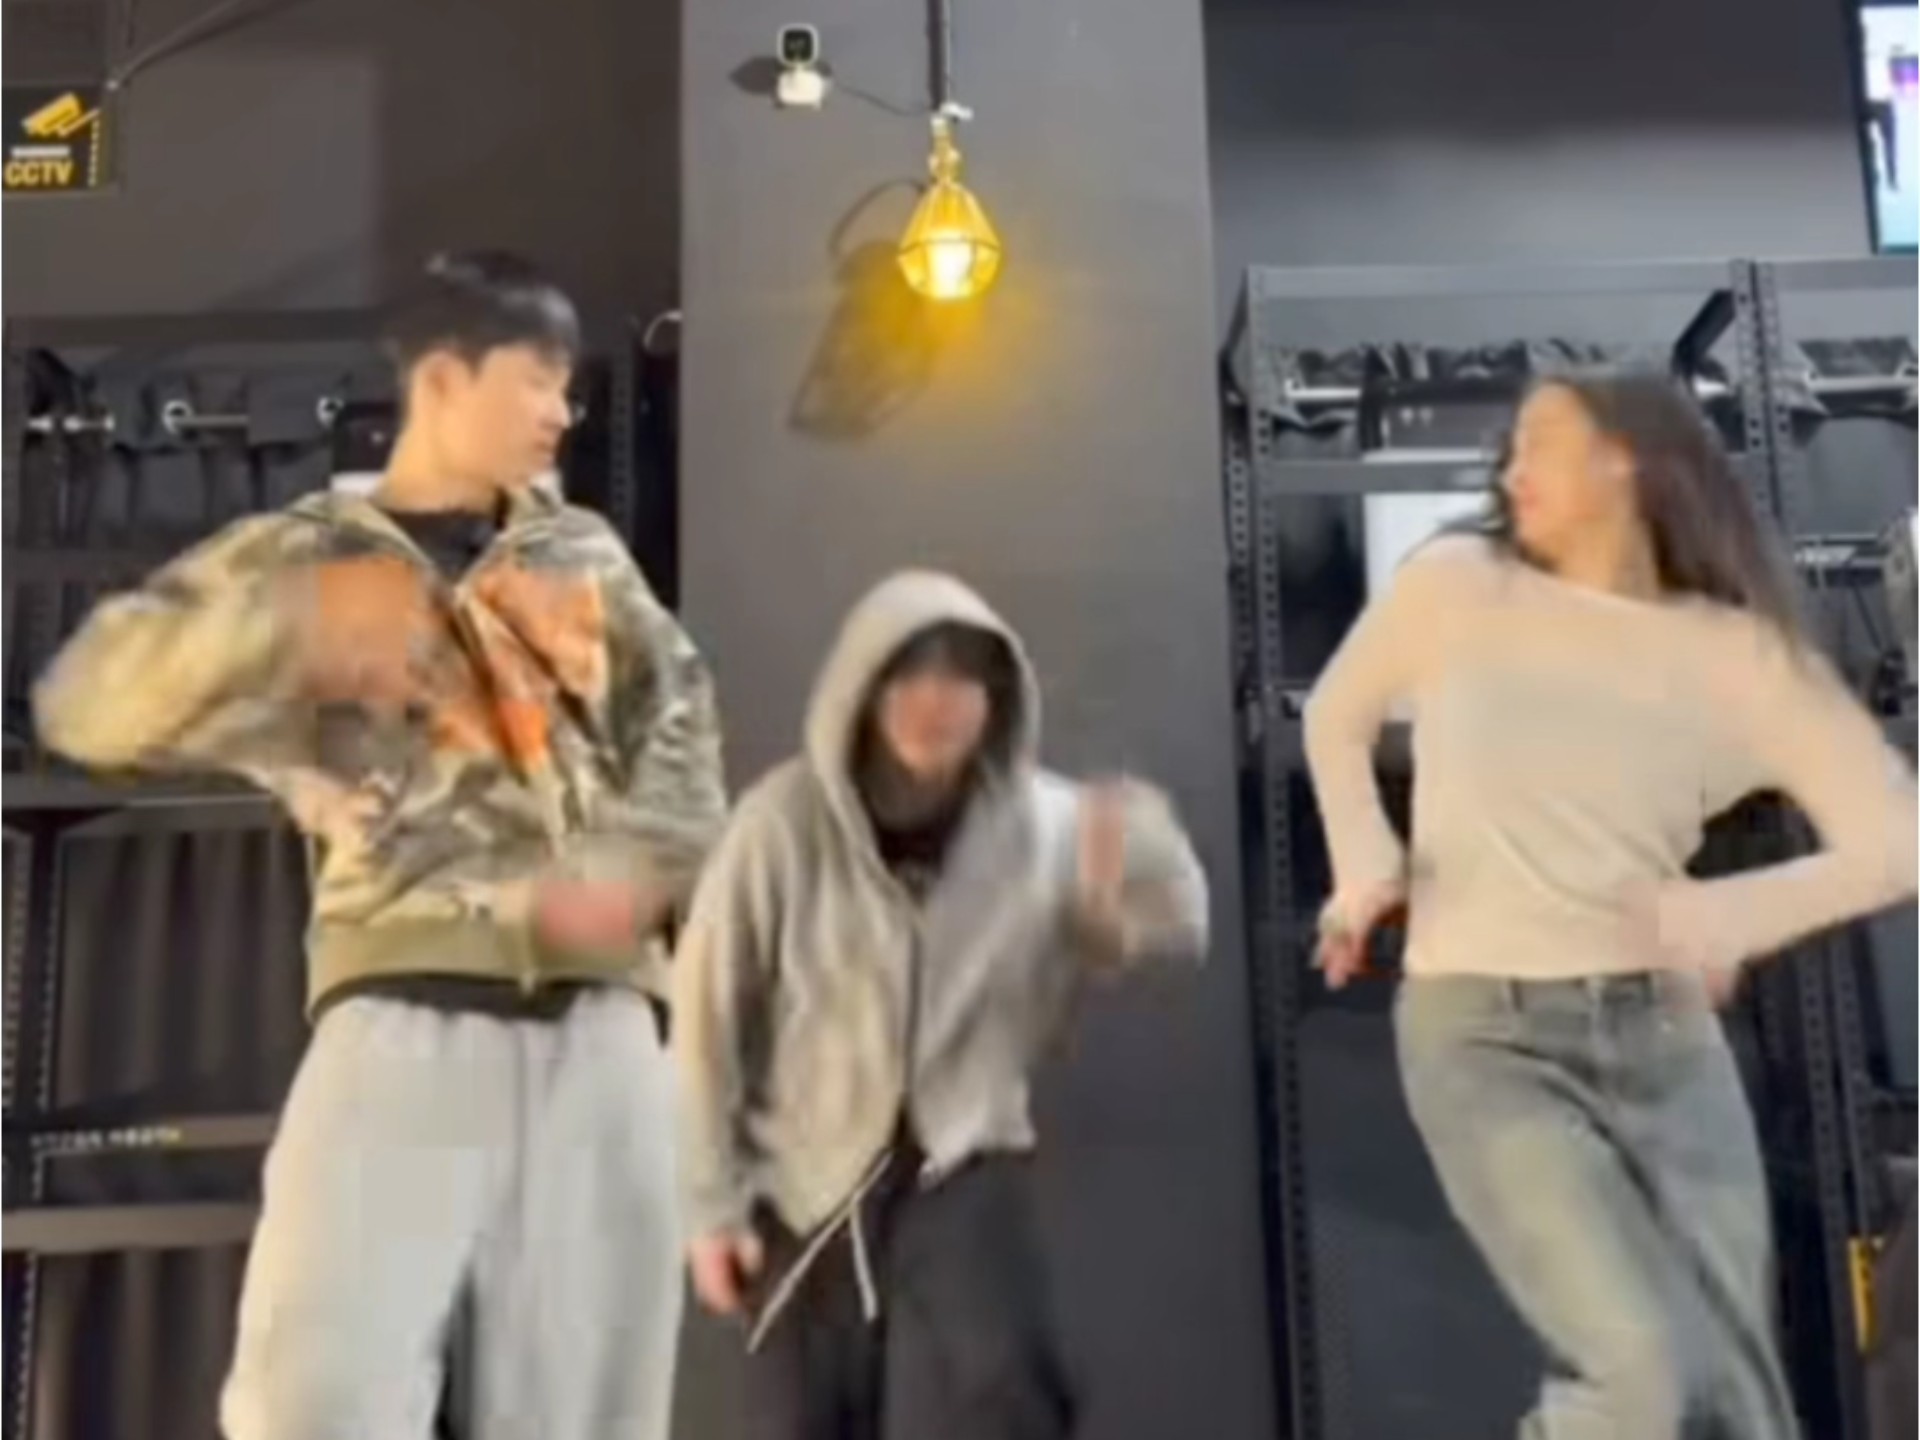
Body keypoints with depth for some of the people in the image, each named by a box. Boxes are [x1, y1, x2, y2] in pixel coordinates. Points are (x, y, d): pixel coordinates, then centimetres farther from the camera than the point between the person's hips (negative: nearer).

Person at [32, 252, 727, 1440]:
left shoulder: (581, 550, 20)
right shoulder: (305, 553, 9)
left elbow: (681, 715, 18)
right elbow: (92, 703, -2)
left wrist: (643, 860, -2)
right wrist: (303, 618, -19)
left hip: (596, 1031, 3)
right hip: (409, 1021, -3)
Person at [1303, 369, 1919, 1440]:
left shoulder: (1738, 650, 1)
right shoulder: (1457, 586, -1)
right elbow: (1336, 715, 15)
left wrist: (1745, 910, -19)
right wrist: (1363, 858, -1)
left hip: (1663, 1037, 3)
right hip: (1483, 1035, -3)